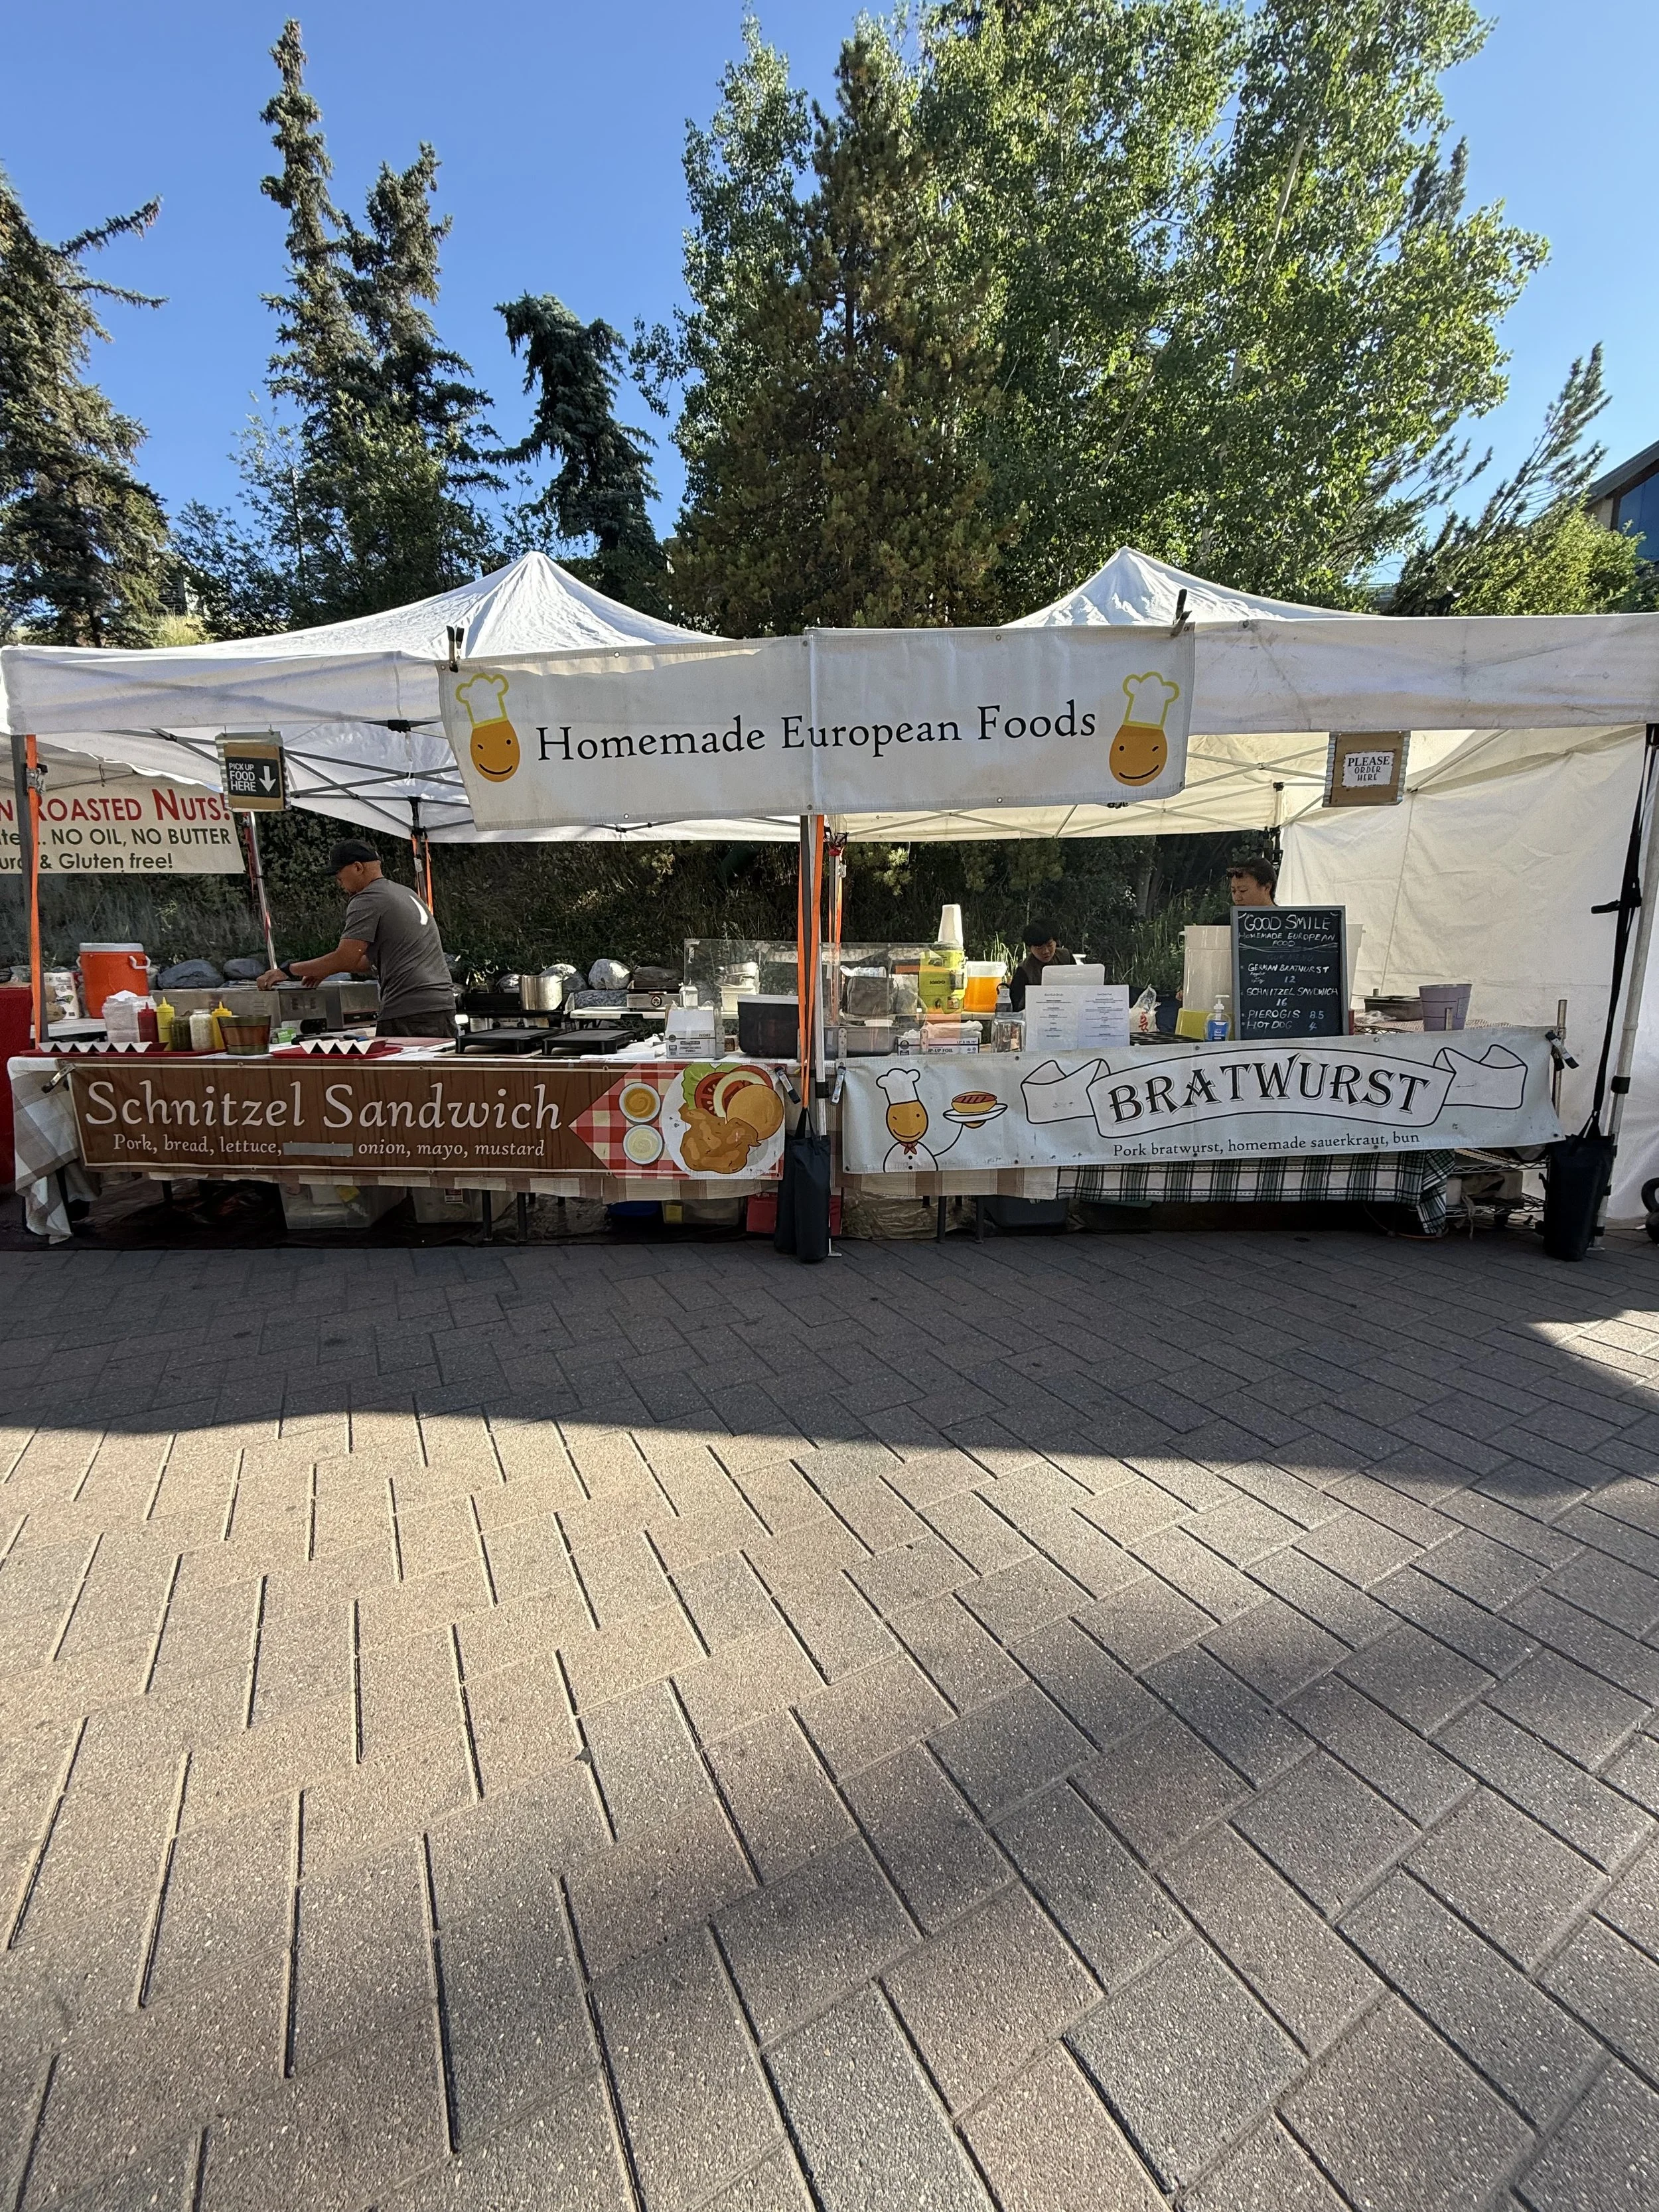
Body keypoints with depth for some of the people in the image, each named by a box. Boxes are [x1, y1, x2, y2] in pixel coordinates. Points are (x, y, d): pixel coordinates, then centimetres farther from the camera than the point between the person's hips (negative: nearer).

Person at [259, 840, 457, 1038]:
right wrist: (324, 969, 26)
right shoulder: (406, 893, 23)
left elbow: (345, 959, -11)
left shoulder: (366, 900, -4)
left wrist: (288, 970, 0)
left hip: (409, 1014, -9)